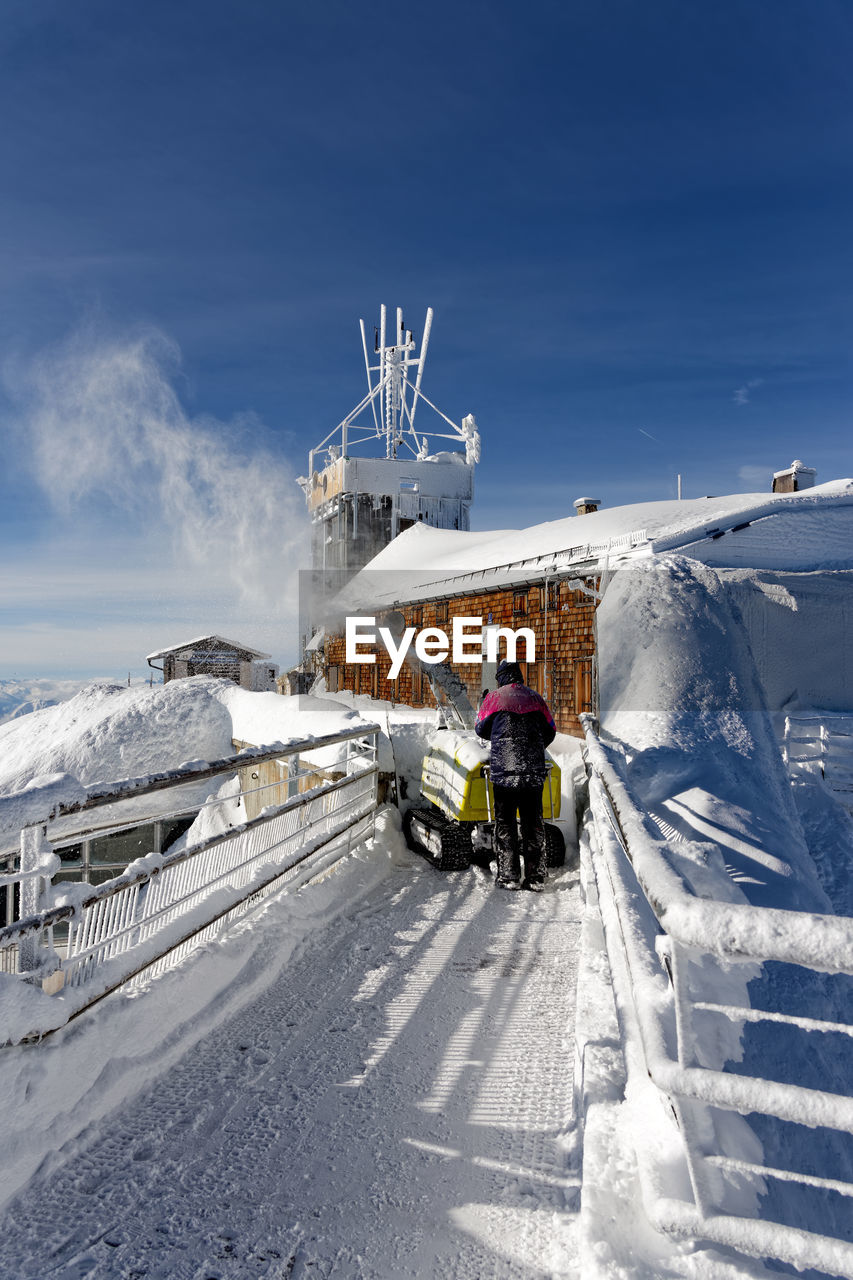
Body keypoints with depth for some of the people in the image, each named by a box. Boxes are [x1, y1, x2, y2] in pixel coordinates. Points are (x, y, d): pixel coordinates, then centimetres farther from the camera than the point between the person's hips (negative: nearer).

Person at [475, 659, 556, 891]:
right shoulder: (535, 698, 10)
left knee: (505, 823, 6)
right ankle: (536, 877, 12)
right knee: (534, 823, 9)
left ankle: (508, 876, 5)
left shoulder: (494, 697, 2)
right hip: (534, 772, 3)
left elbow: (480, 728, 14)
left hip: (504, 770, -3)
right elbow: (550, 731, 18)